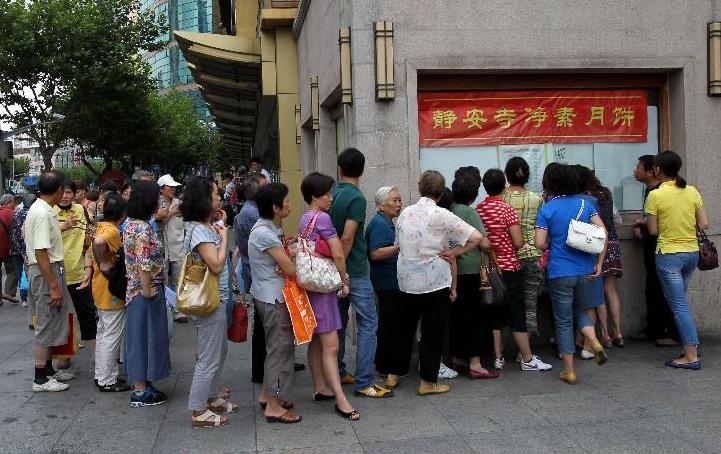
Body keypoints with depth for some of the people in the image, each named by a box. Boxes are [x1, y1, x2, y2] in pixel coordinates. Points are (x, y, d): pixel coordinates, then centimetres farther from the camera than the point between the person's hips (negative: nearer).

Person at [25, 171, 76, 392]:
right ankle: (40, 379, 9)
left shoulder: (42, 209, 9)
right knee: (46, 326, -1)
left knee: (52, 324, 19)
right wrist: (53, 287, -24)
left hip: (51, 269, 10)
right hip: (45, 273, -10)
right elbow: (41, 253, -24)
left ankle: (48, 369, 31)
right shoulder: (43, 214, -21)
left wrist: (63, 225, 38)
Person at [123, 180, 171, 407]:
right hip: (147, 290, -10)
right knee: (145, 335, -1)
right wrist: (148, 292, -19)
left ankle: (140, 383, 28)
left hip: (135, 289, 10)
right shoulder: (143, 229, -21)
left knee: (139, 334, 16)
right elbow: (143, 265, -25)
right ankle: (141, 392, 9)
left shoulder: (130, 223, 8)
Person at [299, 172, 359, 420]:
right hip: (323, 285, -10)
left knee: (316, 341, 16)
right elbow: (338, 255, -16)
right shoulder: (322, 218, -14)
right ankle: (341, 400, -9)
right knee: (330, 345, -10)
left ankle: (321, 388, 26)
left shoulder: (305, 218, 13)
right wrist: (344, 280, -1)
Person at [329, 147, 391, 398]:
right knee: (368, 325, -4)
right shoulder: (356, 198, -16)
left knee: (339, 321, 17)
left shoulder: (333, 194, 8)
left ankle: (337, 372, 27)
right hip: (354, 271, -8)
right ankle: (363, 383, -4)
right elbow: (347, 238, -23)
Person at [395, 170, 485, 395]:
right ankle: (428, 382, 12)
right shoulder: (441, 215, -13)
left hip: (407, 281, 5)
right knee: (432, 332, 6)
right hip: (434, 281, -5)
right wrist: (454, 252, -6)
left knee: (406, 328, 18)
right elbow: (476, 237, -16)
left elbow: (400, 243, 9)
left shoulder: (405, 213, 1)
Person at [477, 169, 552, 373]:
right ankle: (528, 359, 10)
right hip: (509, 268, -5)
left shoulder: (478, 209, 0)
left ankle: (498, 358, 17)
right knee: (517, 315, 3)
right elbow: (519, 243, -15)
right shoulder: (507, 210, -14)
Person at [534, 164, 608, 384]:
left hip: (560, 272, -3)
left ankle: (569, 371, 12)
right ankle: (595, 343, 0)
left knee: (563, 321, 8)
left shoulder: (547, 209, -7)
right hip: (585, 269, 4)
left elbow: (539, 243, -13)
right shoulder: (584, 203, 3)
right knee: (580, 310, 26)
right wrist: (599, 263, 2)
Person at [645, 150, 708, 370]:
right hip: (692, 253, 6)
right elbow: (704, 224, 2)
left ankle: (691, 357, 0)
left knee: (679, 306, -1)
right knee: (679, 301, 20)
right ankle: (691, 345, 22)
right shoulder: (692, 192, 2)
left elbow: (653, 230, -9)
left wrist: (643, 223, 11)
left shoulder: (655, 195, -12)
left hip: (669, 255, -6)